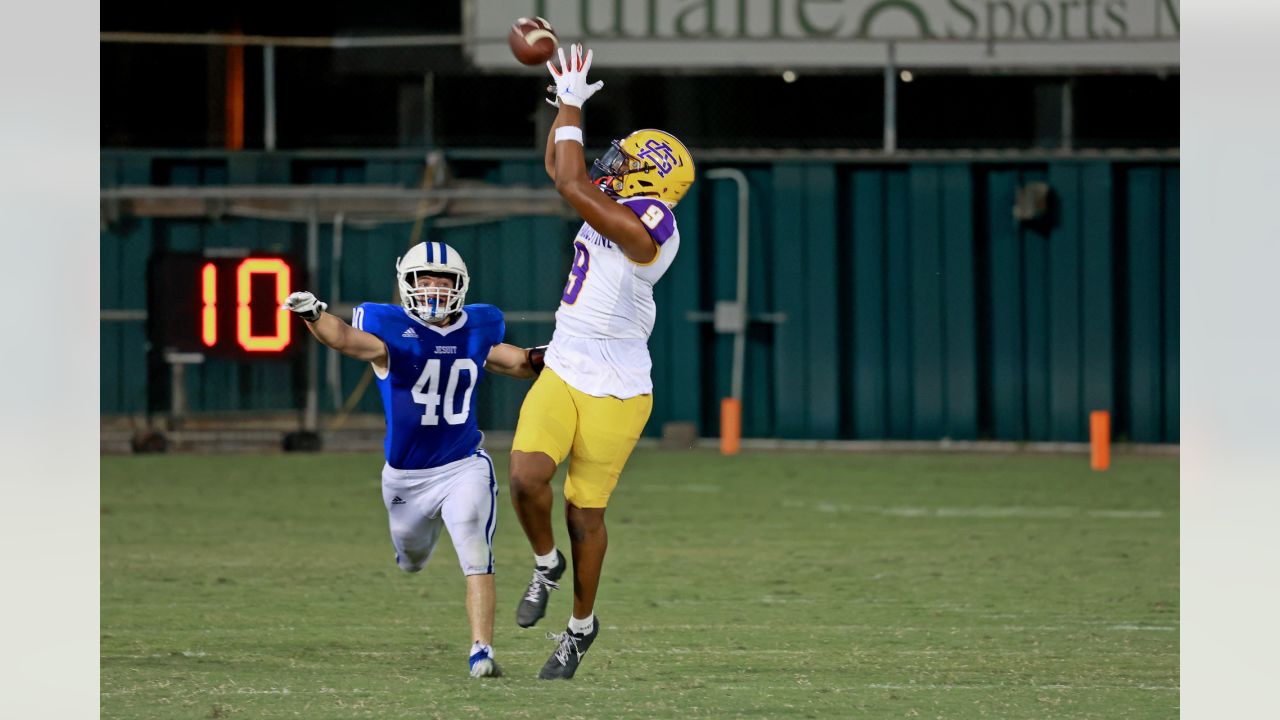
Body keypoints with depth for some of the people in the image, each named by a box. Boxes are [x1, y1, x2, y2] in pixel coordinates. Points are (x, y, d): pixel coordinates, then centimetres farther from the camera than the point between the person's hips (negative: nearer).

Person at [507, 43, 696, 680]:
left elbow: (570, 182, -21)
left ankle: (581, 624, 24)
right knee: (527, 474, -17)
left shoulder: (647, 227, -20)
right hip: (561, 378, 6)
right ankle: (546, 563, 11)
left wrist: (572, 107, -11)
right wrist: (564, 104, 13)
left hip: (615, 393, -6)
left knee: (585, 512, 5)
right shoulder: (614, 208, 6)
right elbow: (561, 170, 23)